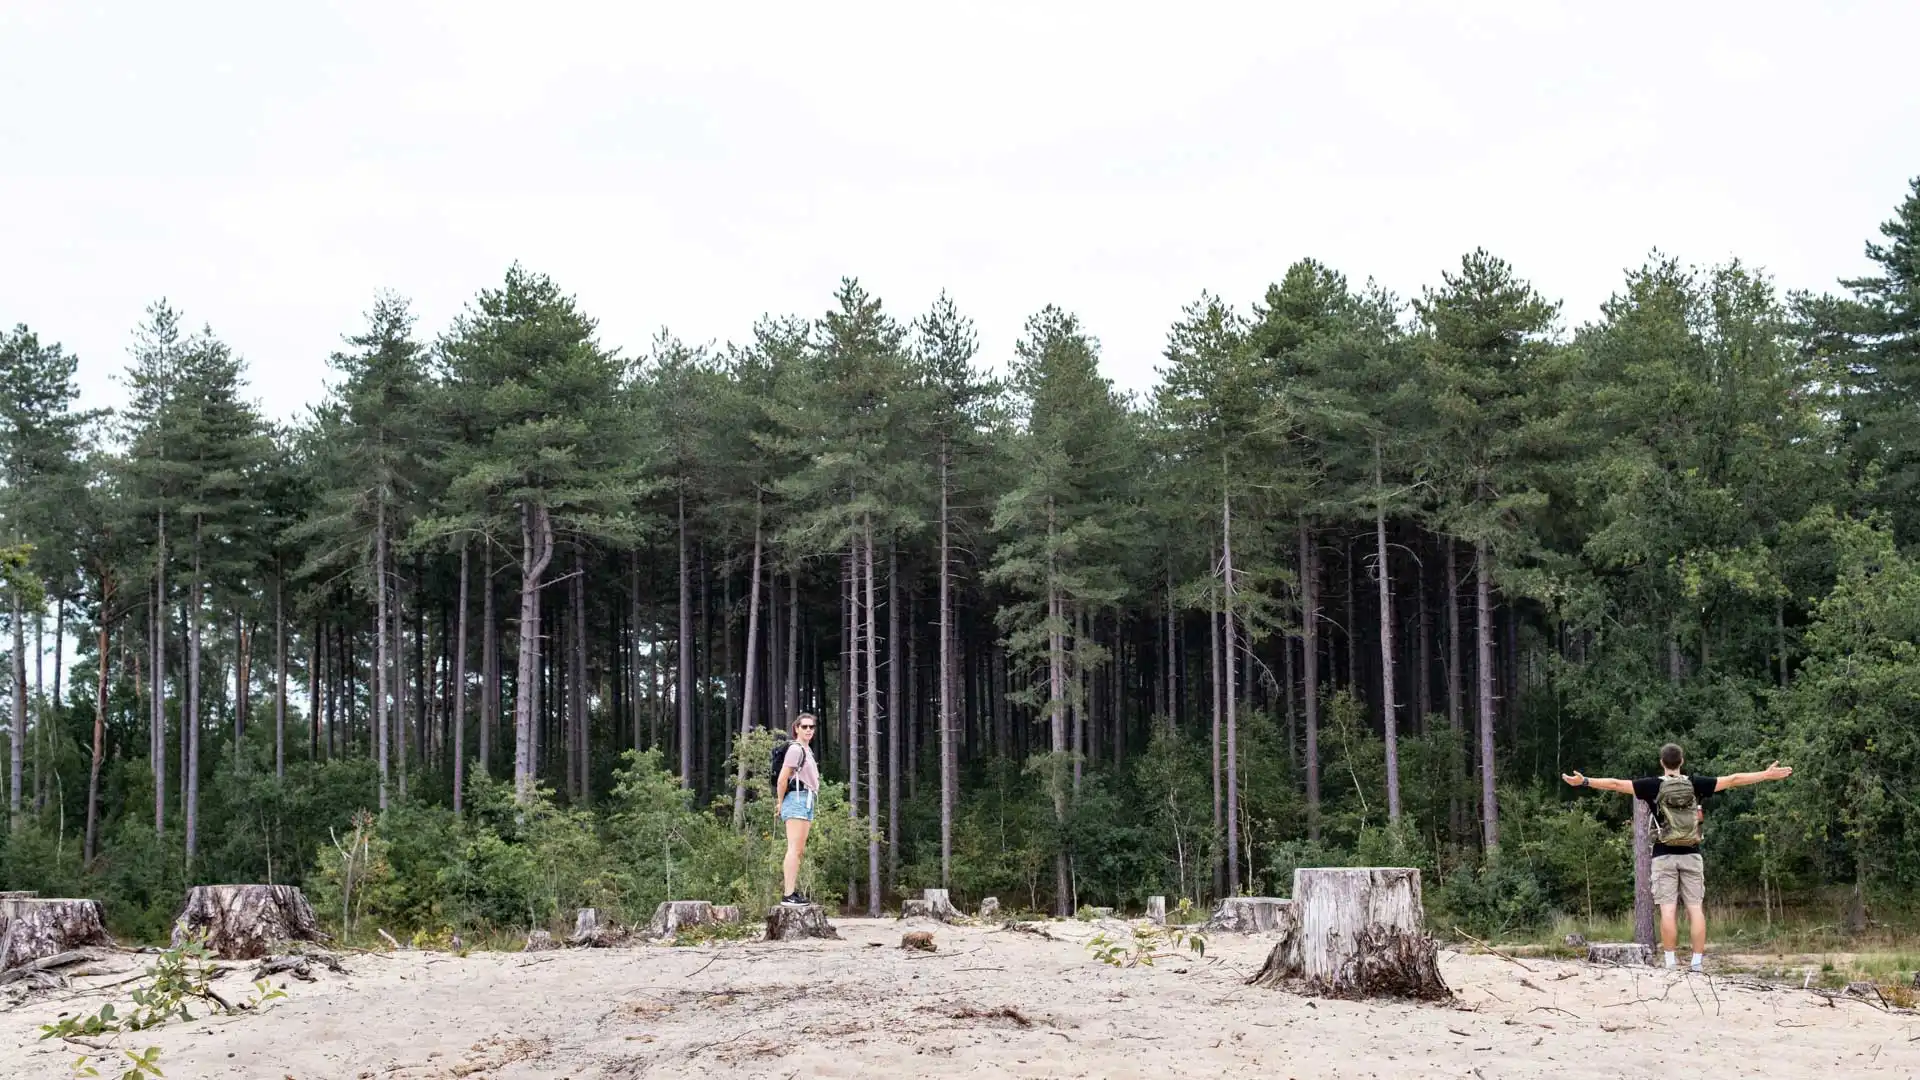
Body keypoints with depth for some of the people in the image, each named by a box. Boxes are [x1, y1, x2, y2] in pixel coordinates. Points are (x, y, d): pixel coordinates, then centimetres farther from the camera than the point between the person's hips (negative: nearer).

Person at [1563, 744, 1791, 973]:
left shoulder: (1653, 785, -3)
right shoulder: (1695, 784, 3)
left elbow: (1616, 784, -8)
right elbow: (1734, 780, 9)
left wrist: (1584, 781, -5)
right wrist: (1767, 775, 16)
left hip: (1664, 855, -2)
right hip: (1691, 855, 2)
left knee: (1668, 909, -5)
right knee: (1695, 907, 1)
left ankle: (1670, 963, -6)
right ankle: (1697, 961, -2)